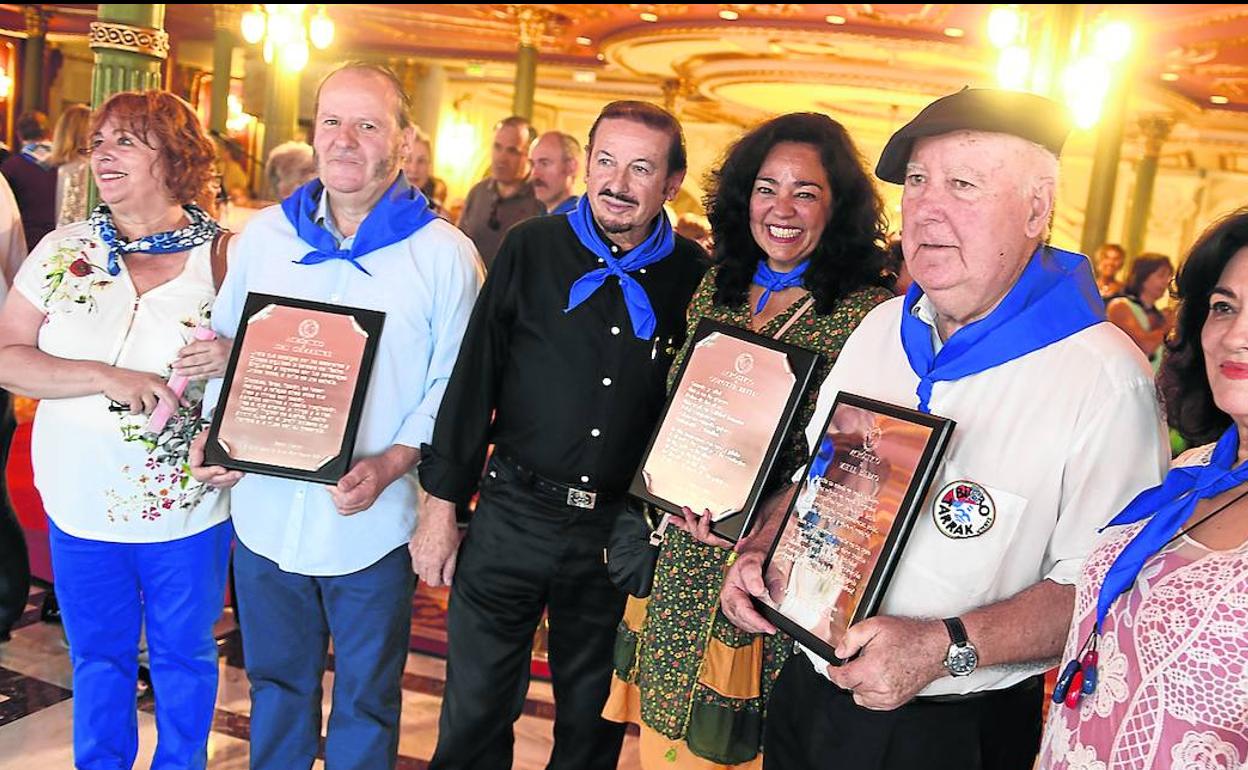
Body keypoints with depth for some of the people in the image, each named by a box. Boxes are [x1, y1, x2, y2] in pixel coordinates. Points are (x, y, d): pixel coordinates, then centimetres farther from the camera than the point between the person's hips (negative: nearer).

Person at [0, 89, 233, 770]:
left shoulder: (225, 255, -7)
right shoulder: (62, 252, -1)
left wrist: (235, 356, -24)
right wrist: (107, 377, -19)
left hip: (188, 505, -2)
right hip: (81, 503, 2)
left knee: (183, 654, 15)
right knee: (97, 656, 19)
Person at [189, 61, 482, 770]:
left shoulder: (445, 255, -8)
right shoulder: (265, 233, 3)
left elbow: (454, 385, -8)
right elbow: (225, 344, 11)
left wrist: (392, 464, -21)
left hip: (373, 522, -3)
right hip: (266, 507, 3)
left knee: (366, 697, 15)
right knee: (276, 682, 22)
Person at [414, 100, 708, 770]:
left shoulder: (695, 276, -2)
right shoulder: (532, 249, -4)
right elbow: (473, 378, -2)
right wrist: (441, 506, -2)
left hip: (622, 531, 1)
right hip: (514, 513, 0)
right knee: (475, 711, 10)